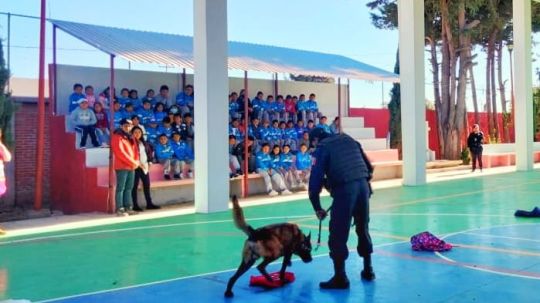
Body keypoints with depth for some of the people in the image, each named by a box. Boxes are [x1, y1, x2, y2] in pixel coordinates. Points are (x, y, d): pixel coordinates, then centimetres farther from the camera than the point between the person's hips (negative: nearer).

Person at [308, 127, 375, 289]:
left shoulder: (322, 148, 5)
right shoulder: (348, 139, 21)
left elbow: (316, 179, -2)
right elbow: (369, 167, 20)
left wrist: (317, 207, 6)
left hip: (344, 189, -6)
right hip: (363, 185, 6)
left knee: (338, 234, 2)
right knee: (363, 229, 20)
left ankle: (340, 278, 5)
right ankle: (368, 270, 29)